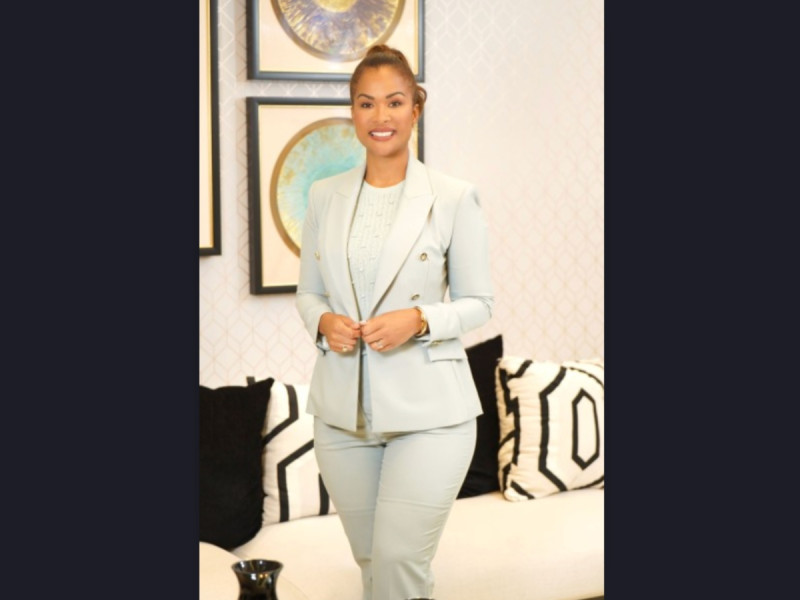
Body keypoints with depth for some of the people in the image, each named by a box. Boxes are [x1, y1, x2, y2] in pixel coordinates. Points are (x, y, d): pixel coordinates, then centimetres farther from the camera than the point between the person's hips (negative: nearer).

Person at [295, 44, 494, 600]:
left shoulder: (455, 198, -6)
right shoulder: (325, 196, 5)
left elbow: (478, 303, -1)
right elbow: (308, 291, 12)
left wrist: (420, 319, -19)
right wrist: (323, 321, -10)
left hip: (429, 407, -4)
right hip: (342, 407, 4)